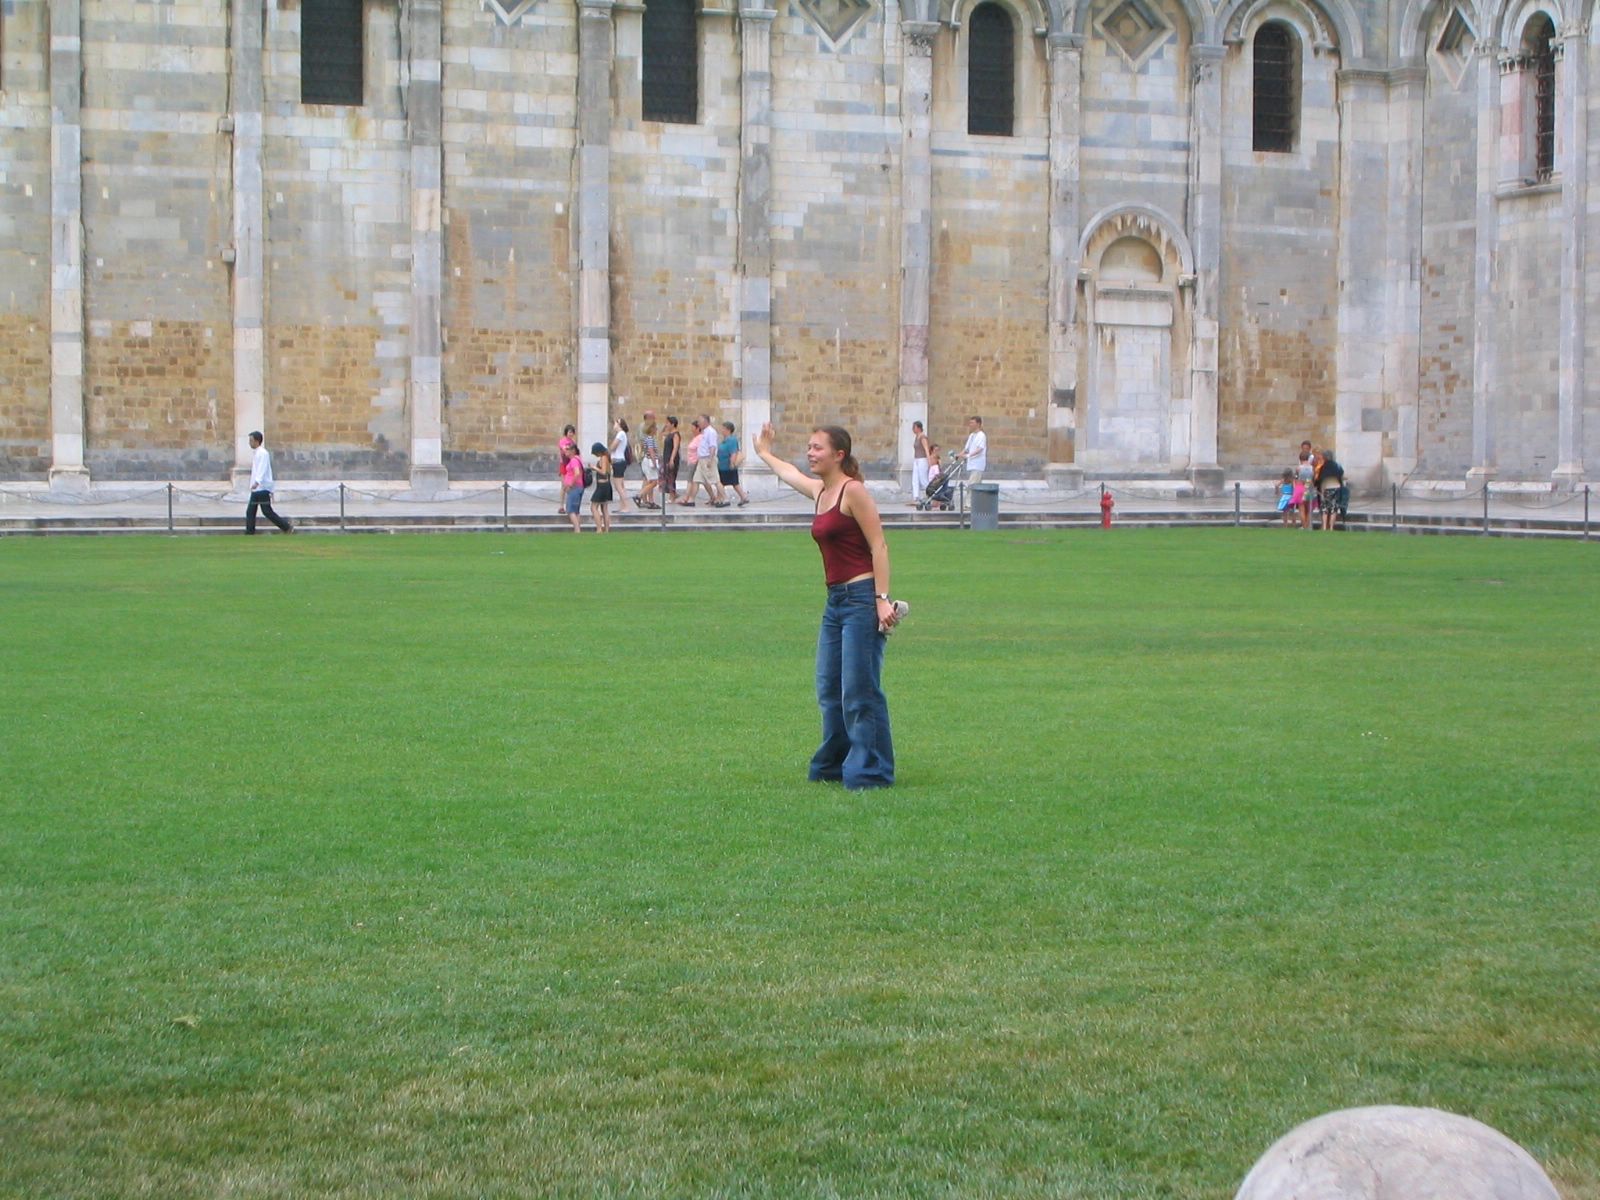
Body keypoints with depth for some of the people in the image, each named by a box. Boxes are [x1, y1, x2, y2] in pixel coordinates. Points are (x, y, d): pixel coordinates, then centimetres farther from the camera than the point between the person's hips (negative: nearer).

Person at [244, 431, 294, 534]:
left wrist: (257, 482, -41)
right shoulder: (256, 453, 16)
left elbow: (262, 470, -27)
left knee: (267, 512, -5)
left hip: (263, 488, -9)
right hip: (256, 489, 9)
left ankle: (287, 528, 5)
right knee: (250, 512, 4)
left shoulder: (263, 453, -14)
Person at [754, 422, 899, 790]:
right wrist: (764, 453, 56)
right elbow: (788, 472, 39)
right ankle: (833, 764, 24)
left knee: (860, 691, -7)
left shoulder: (853, 491, -10)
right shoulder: (819, 491, 15)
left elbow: (879, 547, -14)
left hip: (862, 598, -9)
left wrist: (882, 600, -21)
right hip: (835, 601, 9)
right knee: (829, 690, 13)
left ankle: (870, 771, -1)